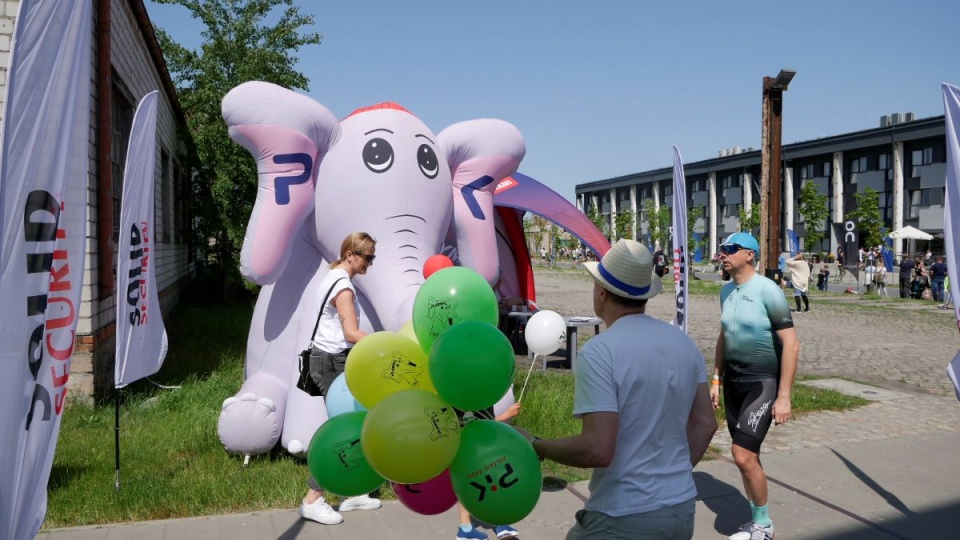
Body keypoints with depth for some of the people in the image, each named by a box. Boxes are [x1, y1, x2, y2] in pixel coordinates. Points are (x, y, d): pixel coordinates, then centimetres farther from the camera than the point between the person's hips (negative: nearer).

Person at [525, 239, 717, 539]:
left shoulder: (598, 352, -19)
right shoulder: (684, 343, 3)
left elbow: (597, 450, -24)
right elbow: (705, 424, 9)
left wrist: (536, 447, -10)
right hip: (682, 509, 7)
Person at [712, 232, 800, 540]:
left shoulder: (767, 291, -16)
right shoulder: (726, 291, 5)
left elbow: (791, 344, -17)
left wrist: (784, 396, -19)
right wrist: (716, 380, 15)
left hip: (762, 383, -7)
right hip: (733, 380, 7)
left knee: (743, 455, -13)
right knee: (748, 456, 14)